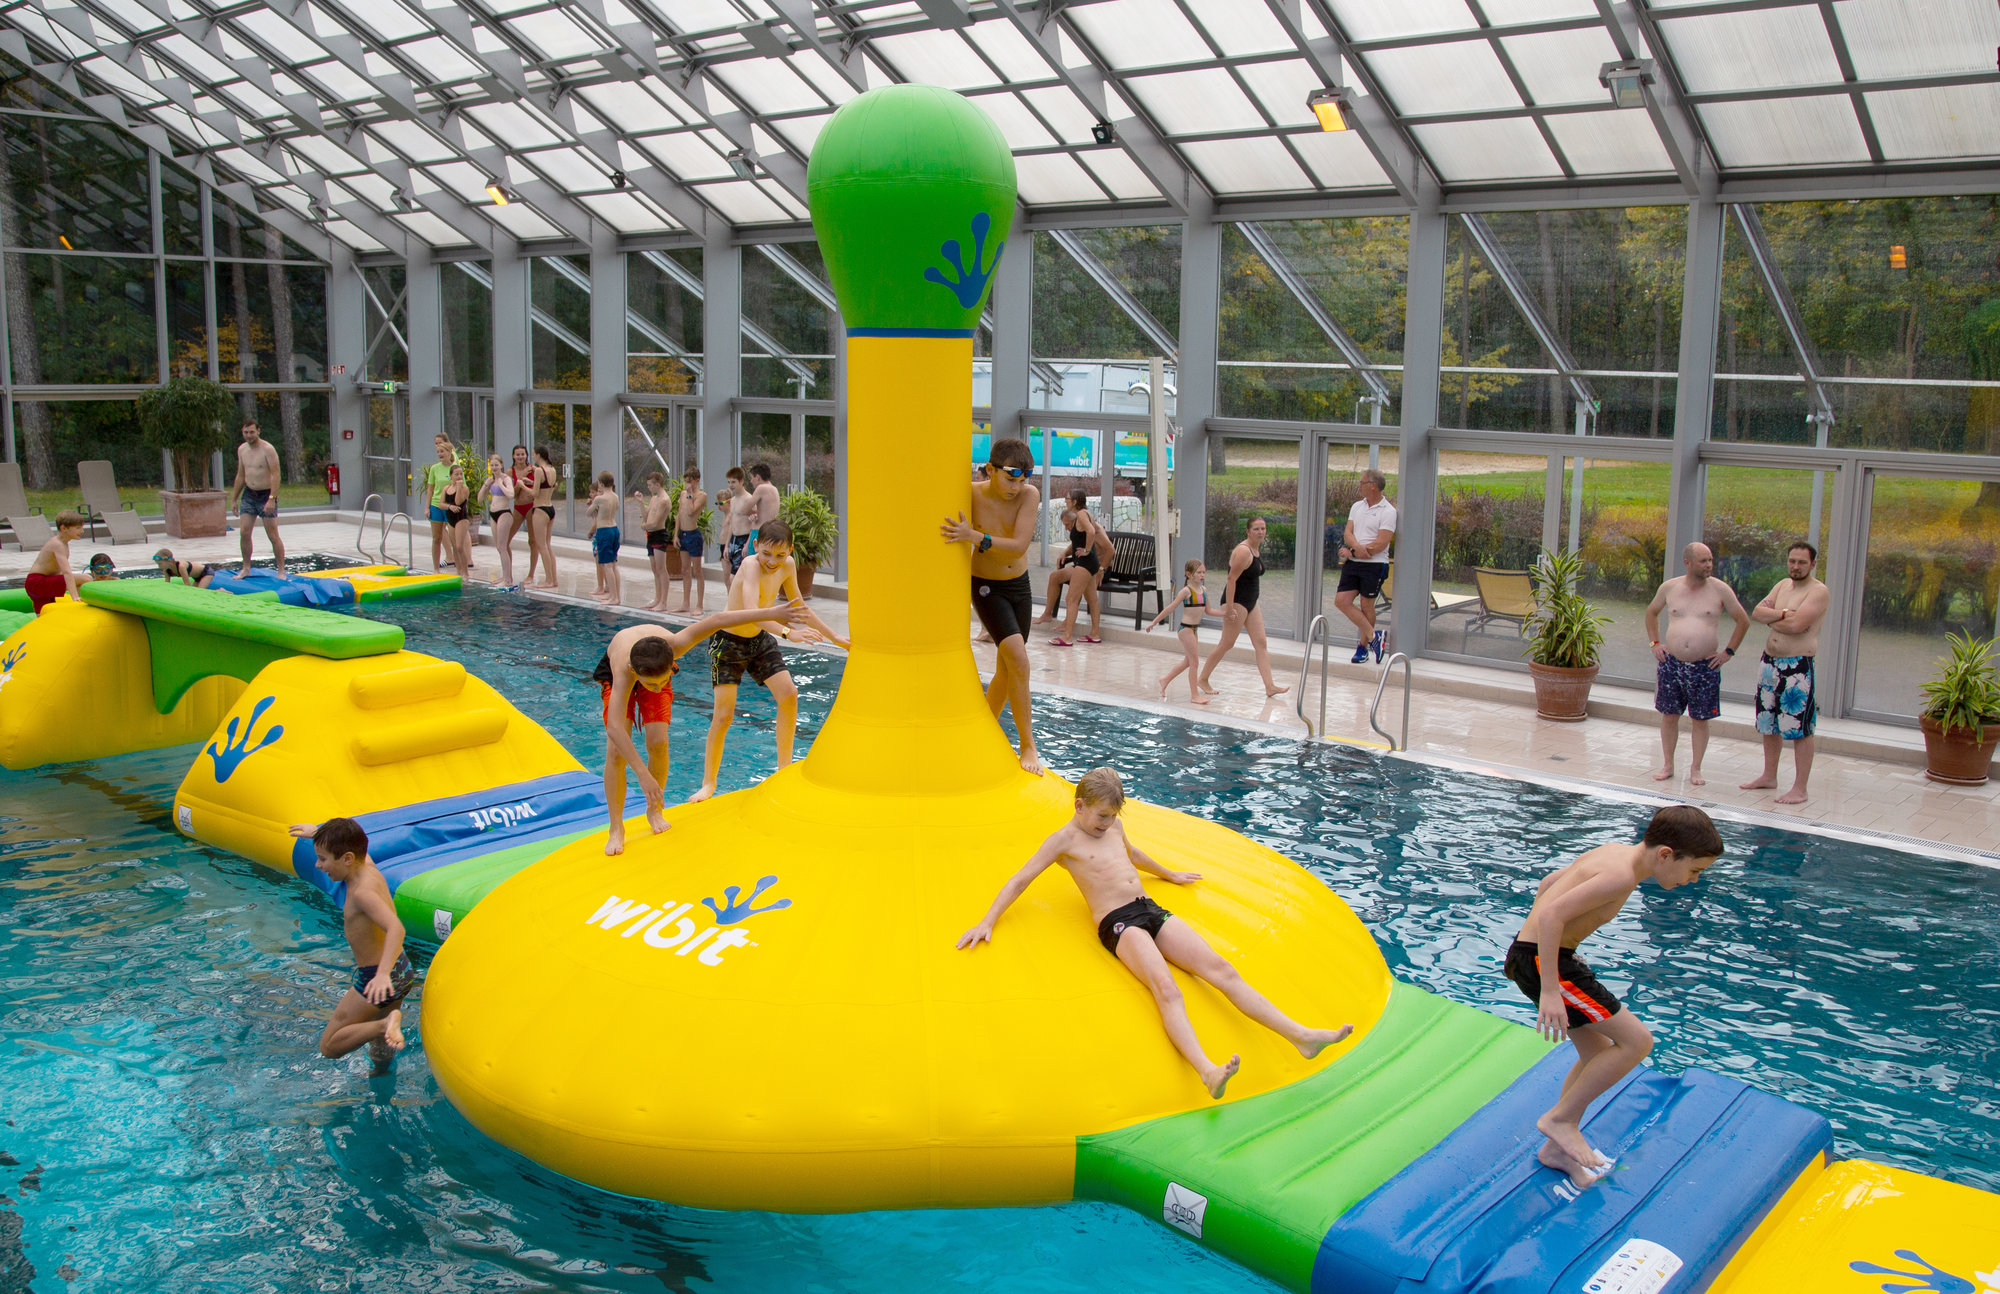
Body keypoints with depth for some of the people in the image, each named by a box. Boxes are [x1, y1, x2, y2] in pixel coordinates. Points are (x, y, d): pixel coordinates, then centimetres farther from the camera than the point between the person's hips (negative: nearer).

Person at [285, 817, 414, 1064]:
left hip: (372, 977, -10)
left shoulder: (363, 893, -26)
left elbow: (396, 928, -40)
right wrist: (317, 832, 40)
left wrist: (383, 974, -54)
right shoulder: (368, 866, 0)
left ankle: (385, 1023, -23)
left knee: (329, 1047, -7)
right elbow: (357, 845, 25)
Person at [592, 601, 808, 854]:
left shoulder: (671, 645, -43)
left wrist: (771, 614, -40)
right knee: (616, 751, -16)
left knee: (658, 743, -13)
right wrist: (643, 775, -60)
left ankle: (655, 810, 11)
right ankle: (616, 828, -4)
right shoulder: (623, 672, -47)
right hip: (614, 676, -2)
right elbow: (614, 729, -55)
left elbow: (717, 620, -38)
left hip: (655, 667, 2)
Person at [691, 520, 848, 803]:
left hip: (760, 640, 6)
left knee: (789, 693, -9)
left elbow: (798, 606, 10)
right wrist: (788, 633, -59)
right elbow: (751, 611, -46)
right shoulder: (752, 567, -29)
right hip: (729, 642, -6)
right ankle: (708, 782, 7)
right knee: (723, 714, -9)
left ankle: (784, 766, 5)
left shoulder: (787, 566, -7)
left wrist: (833, 636, 14)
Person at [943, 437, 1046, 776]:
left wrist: (974, 537, -38)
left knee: (1007, 670, 12)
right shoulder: (971, 494, -20)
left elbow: (1019, 546, -28)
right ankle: (1028, 746, -12)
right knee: (1017, 656, -20)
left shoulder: (1030, 495, -18)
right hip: (986, 586, -4)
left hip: (1019, 585, 4)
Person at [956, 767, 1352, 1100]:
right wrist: (987, 923, -8)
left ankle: (1300, 1035, -22)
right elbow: (1020, 880, 0)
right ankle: (1207, 1071, -56)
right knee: (1165, 988, -33)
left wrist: (1168, 874, 56)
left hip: (1151, 911, 7)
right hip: (1116, 923, -7)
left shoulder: (1113, 826, 21)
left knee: (1220, 968, -12)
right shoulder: (1064, 840, 2)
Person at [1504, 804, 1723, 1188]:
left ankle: (1558, 1148, 27)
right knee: (1636, 1040, -7)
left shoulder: (1615, 854, 9)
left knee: (1599, 1053, 17)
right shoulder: (1621, 875, -21)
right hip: (1540, 960, -10)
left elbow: (1549, 883, 21)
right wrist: (1550, 990, -27)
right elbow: (1552, 914, -28)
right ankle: (1560, 1118, 3)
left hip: (1541, 952, 10)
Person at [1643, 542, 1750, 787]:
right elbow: (1651, 612, 20)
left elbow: (1743, 621, 4)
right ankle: (1667, 765, 19)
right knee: (1669, 715, 7)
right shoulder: (1669, 587, 2)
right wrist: (1655, 643, 10)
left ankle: (1695, 769, 13)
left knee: (1700, 719, 4)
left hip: (1705, 666, -2)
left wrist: (1728, 652, 1)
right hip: (1671, 663, 2)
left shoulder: (1720, 590, -4)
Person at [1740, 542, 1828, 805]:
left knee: (1800, 730, -5)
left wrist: (1772, 619, -5)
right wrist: (1781, 614, -14)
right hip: (1770, 662, 8)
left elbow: (1797, 625, -22)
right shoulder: (1782, 585, 14)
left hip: (1798, 667, -8)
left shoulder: (1818, 591, -10)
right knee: (1768, 724, 17)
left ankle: (1799, 788, -1)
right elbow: (1757, 612, 4)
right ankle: (1769, 776, 30)